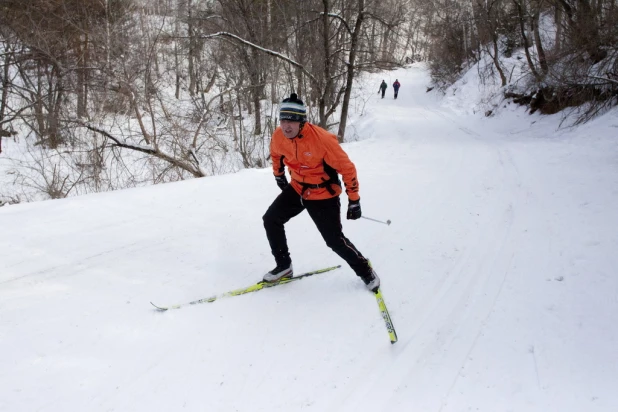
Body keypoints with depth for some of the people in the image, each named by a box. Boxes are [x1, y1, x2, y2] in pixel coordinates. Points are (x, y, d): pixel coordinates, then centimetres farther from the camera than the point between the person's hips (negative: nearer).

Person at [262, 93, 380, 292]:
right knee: (271, 220, 1)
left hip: (324, 194, -6)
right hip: (297, 189, 6)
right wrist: (279, 176, 25)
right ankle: (283, 265, 17)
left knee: (335, 240, -5)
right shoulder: (278, 136, -14)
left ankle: (365, 270, 19)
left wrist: (354, 201, -19)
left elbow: (347, 168, -23)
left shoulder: (321, 139, -31)